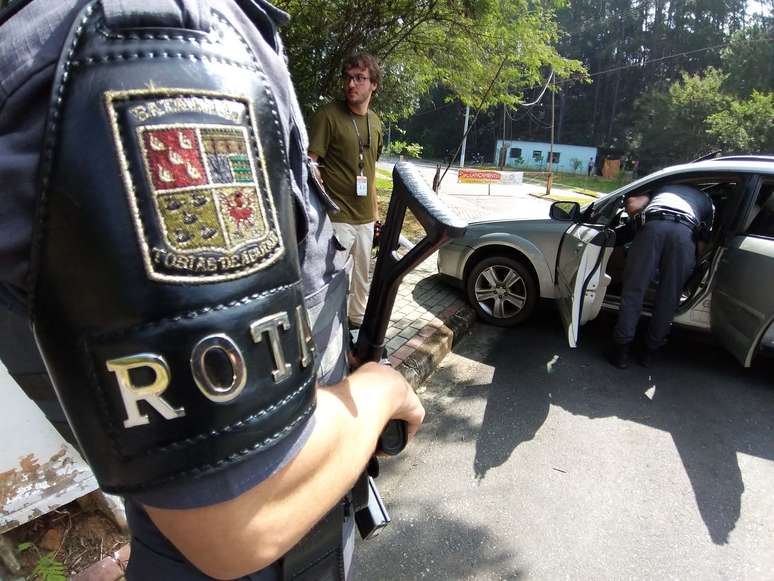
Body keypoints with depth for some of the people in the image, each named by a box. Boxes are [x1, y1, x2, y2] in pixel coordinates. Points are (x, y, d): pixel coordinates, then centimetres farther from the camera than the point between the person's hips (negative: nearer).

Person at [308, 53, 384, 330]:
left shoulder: (375, 121, 11)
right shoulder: (328, 114, -9)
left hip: (365, 217, 7)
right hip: (337, 216, -6)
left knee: (361, 275, 19)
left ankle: (358, 320, 38)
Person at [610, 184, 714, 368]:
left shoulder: (662, 188, 41)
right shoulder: (707, 202, 39)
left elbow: (632, 203, 17)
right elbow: (701, 245, 25)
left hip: (653, 225, -1)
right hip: (685, 232, 1)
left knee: (633, 290, 3)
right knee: (668, 298, 10)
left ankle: (622, 350, 3)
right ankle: (650, 352, 18)